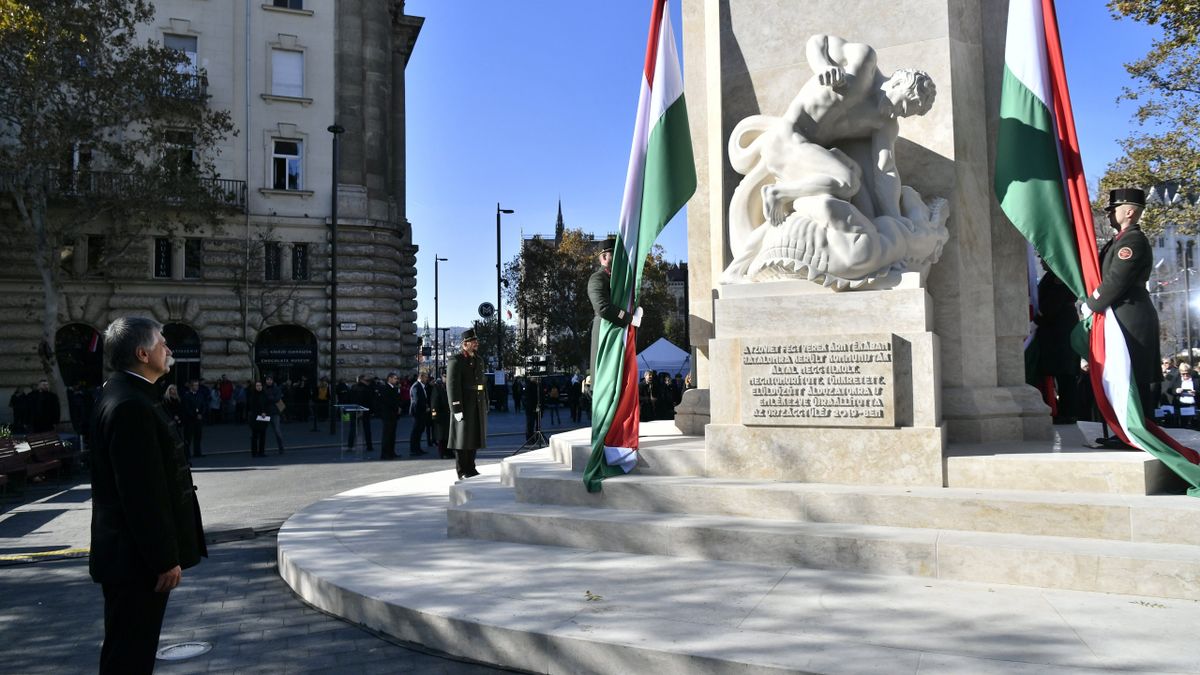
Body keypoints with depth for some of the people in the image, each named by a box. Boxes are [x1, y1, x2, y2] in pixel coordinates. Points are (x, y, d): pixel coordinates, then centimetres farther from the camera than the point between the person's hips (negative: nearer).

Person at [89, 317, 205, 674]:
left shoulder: (129, 395, 11)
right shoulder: (130, 405, -21)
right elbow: (142, 492, -24)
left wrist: (165, 553, 20)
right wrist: (165, 558, -20)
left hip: (137, 551, 10)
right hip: (137, 556, -10)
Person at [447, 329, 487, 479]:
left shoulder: (478, 360, 15)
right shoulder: (455, 360, -9)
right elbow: (452, 385, -15)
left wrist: (485, 406, 14)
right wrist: (457, 409, -20)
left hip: (478, 406, 7)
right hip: (464, 405, -7)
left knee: (474, 437, 11)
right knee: (462, 438, -1)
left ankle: (470, 469, 20)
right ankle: (462, 472, 5)